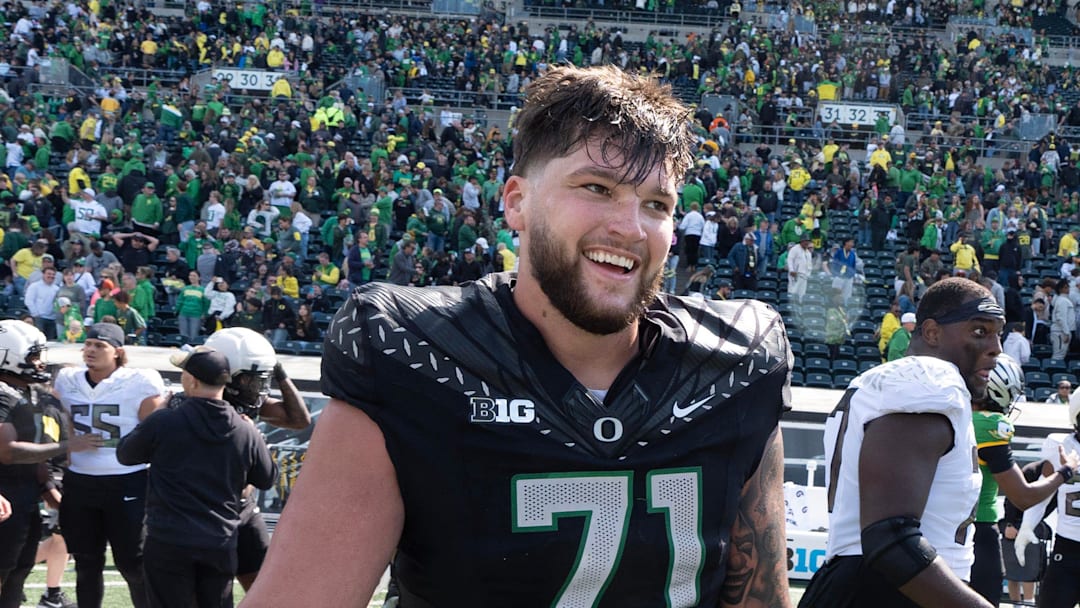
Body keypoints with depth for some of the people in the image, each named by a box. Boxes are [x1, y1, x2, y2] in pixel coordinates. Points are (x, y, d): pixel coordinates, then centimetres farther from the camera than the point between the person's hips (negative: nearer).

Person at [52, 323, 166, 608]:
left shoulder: (139, 384, -9)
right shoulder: (68, 382, 6)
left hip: (127, 485, -5)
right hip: (79, 484, 5)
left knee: (132, 563, 0)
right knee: (87, 564, 12)